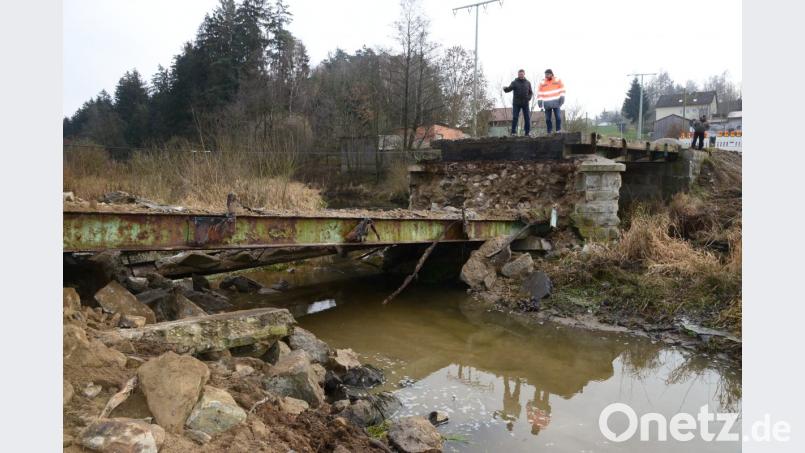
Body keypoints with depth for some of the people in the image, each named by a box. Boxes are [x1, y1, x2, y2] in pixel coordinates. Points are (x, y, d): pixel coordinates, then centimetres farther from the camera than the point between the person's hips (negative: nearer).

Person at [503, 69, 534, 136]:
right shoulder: (514, 82, 2)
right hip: (516, 103, -2)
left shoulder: (528, 83, 10)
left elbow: (531, 92, 16)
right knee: (515, 118, -6)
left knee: (527, 118, 1)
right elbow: (509, 89, -12)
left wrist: (529, 98, -4)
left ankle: (528, 132, 8)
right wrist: (505, 88, -35)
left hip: (525, 103, 2)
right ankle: (513, 132, -2)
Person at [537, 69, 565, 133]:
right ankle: (549, 132, 9)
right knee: (547, 119, 1)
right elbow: (539, 93, 6)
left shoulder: (557, 80, 4)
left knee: (558, 117, -7)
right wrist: (539, 101, -2)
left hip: (556, 103, -1)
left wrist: (562, 97, -4)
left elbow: (562, 89, 6)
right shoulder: (542, 83, 6)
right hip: (547, 104, 1)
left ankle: (558, 131, 3)